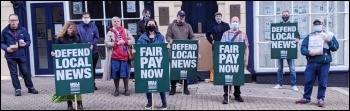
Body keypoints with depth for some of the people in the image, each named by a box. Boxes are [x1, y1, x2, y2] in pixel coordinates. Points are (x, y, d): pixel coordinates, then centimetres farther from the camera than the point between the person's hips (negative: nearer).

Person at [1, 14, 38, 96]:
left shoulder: (23, 30, 2)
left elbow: (28, 41, 9)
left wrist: (25, 44, -13)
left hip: (22, 55, 1)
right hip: (10, 56, 0)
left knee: (26, 72, 5)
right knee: (14, 73, 5)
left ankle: (30, 88, 17)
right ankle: (17, 89, 14)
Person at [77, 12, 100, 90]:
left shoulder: (93, 26, 7)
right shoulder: (79, 27, 3)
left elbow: (97, 37, 1)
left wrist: (92, 44, -14)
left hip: (94, 51, 2)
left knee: (93, 68, 11)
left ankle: (93, 83, 22)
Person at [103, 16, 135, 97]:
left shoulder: (125, 31, 10)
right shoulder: (110, 32, 4)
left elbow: (132, 40, 4)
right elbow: (106, 43, -7)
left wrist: (125, 41, -12)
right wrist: (117, 43, -15)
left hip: (125, 56, 1)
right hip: (114, 57, -1)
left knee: (125, 74, 5)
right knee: (115, 75, 4)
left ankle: (126, 89, 17)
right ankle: (117, 90, 17)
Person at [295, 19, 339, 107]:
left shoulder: (329, 35, 8)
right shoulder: (309, 36, 9)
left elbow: (336, 47, 2)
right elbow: (303, 48, 1)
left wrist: (328, 41, -13)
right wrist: (309, 52, -19)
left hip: (324, 63, -1)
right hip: (311, 63, 1)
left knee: (322, 82, 3)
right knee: (308, 81, 3)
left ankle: (320, 99, 16)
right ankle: (306, 98, 15)